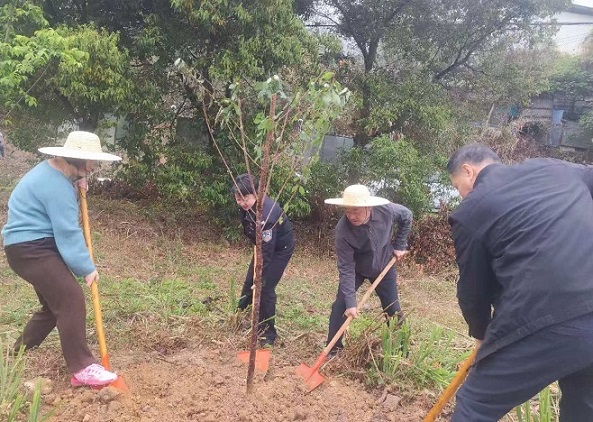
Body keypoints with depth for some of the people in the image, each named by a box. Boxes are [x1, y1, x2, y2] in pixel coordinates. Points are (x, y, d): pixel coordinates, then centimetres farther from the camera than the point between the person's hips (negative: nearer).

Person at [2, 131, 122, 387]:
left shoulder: (52, 169, 10)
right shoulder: (57, 185, -22)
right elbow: (68, 233, -23)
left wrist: (77, 183, 9)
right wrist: (86, 268, -16)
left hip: (35, 246, 11)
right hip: (29, 249, -11)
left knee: (55, 303, 16)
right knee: (71, 298, -20)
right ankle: (81, 369, -18)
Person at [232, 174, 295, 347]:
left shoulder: (266, 212, -38)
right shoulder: (248, 205, -13)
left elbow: (267, 251, -35)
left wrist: (261, 279, -33)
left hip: (281, 247, -8)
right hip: (264, 244, 8)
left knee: (266, 287, -9)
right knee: (250, 281, 12)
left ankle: (268, 333, 7)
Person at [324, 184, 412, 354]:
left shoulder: (386, 210, -30)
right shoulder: (343, 230, -36)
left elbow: (407, 217, -5)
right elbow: (346, 269, -31)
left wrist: (400, 245, -7)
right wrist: (350, 302, -33)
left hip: (384, 266, 2)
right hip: (356, 269, -2)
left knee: (393, 309, 9)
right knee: (341, 306, -7)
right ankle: (333, 348, 10)